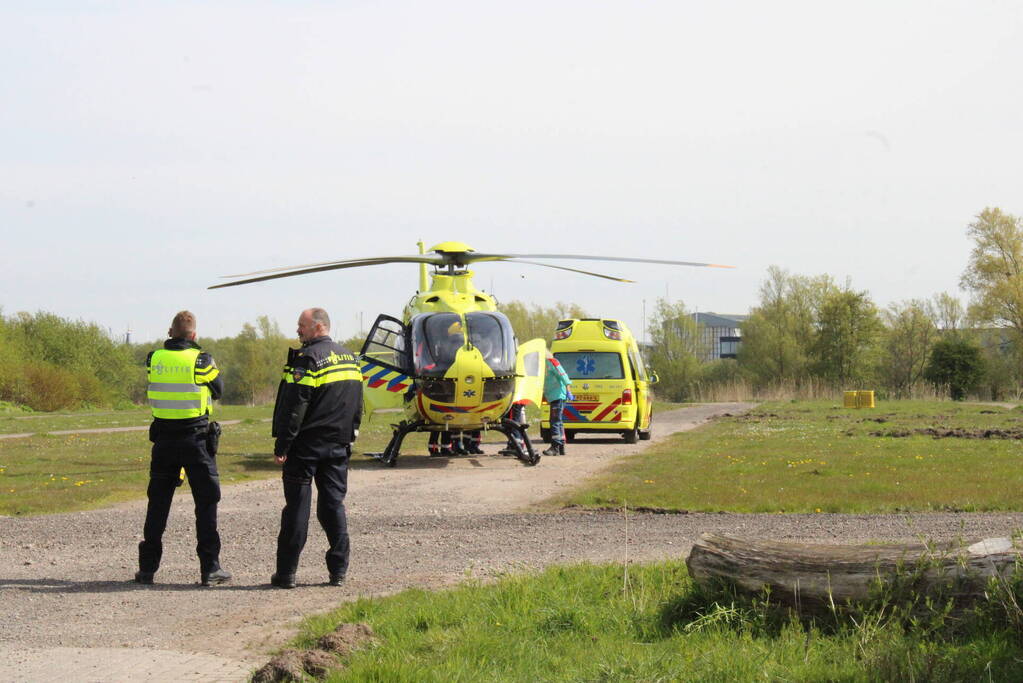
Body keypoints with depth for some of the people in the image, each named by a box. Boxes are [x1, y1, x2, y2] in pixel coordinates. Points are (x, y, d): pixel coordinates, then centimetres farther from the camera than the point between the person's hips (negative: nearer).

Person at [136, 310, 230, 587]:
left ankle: (148, 567, 12)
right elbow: (218, 390, 4)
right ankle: (210, 568, 2)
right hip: (196, 437, -3)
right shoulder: (201, 360, -10)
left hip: (163, 439, 3)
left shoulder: (153, 359, -2)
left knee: (158, 502, 11)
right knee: (206, 501, 4)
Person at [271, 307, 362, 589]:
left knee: (297, 506, -2)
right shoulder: (349, 357, 13)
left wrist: (282, 446, -15)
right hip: (338, 446, 7)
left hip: (306, 445, -7)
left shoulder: (308, 358, -13)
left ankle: (286, 573, 0)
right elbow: (357, 405, 19)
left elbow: (294, 407, -17)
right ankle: (338, 570, 7)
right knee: (334, 504, 10)